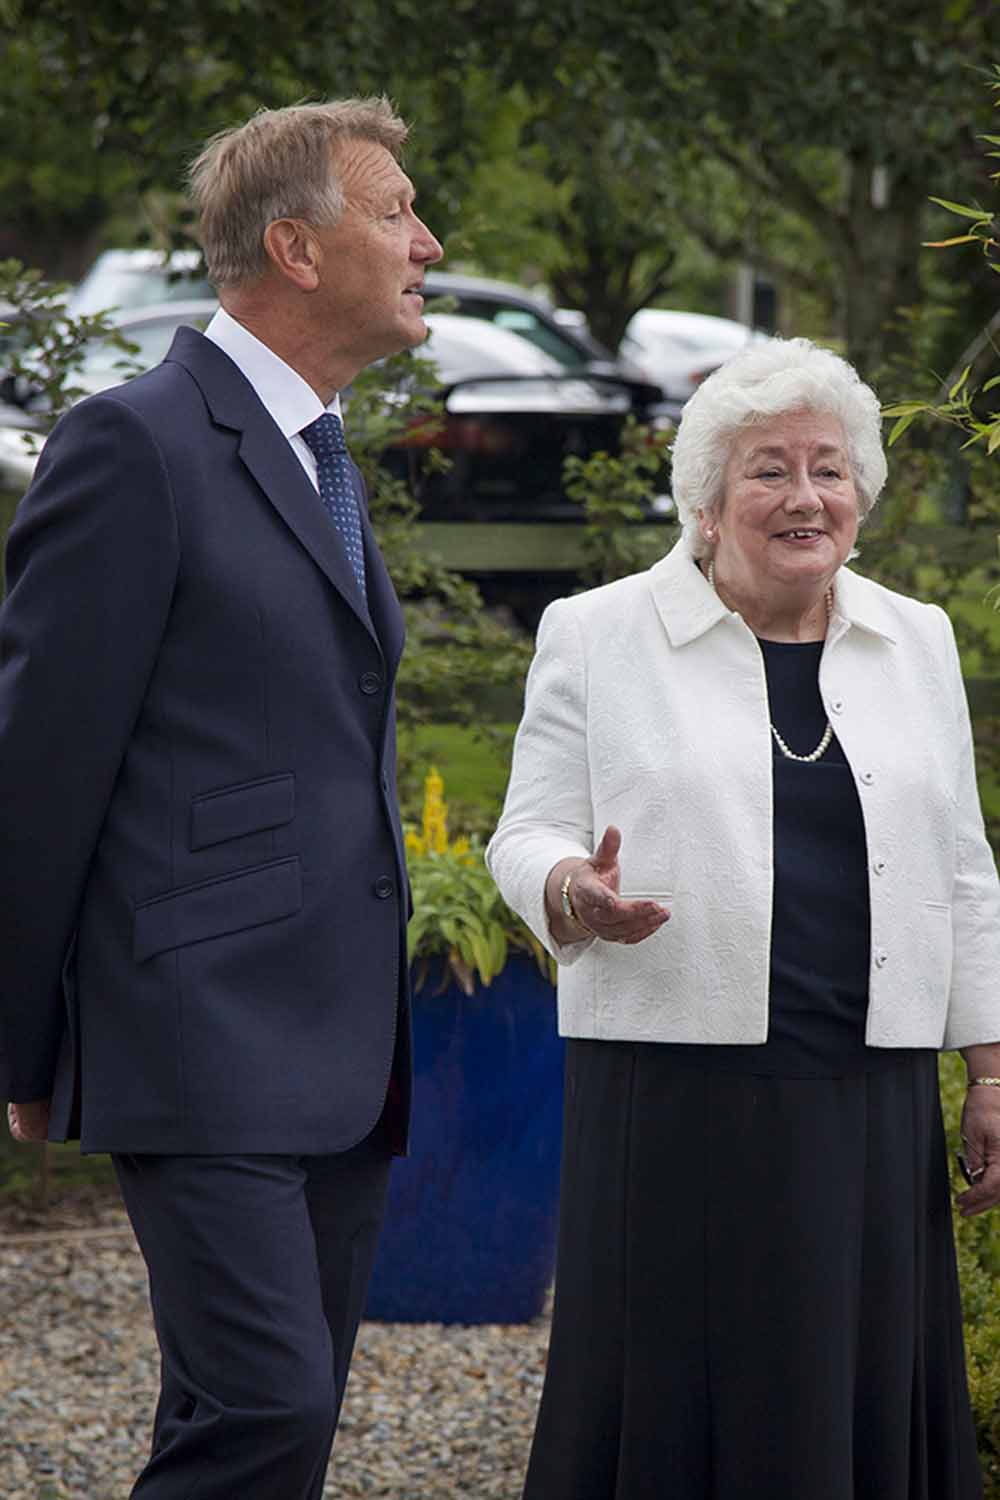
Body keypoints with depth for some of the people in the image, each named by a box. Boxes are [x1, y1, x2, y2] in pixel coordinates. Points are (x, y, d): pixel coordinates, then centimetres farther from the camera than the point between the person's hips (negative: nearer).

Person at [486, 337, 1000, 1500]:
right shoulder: (597, 639, 2)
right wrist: (580, 893, -21)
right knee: (676, 1400, -3)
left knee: (866, 1392, 4)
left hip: (868, 1108, 3)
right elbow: (529, 839, 2)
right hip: (674, 1094, -3)